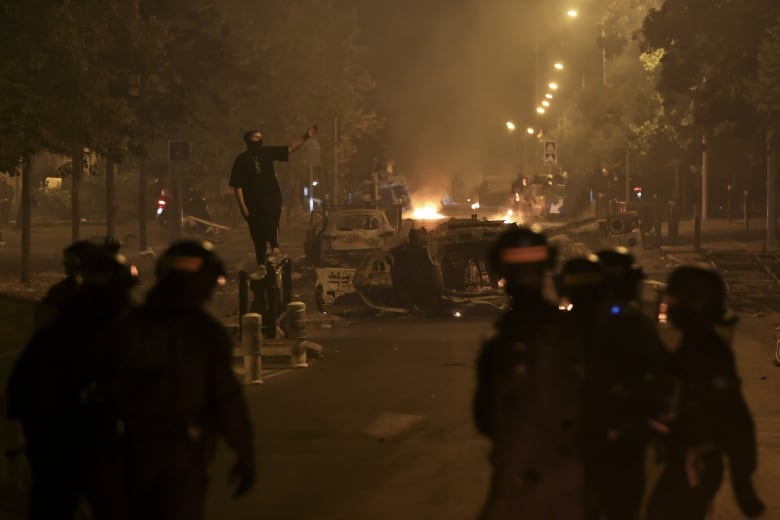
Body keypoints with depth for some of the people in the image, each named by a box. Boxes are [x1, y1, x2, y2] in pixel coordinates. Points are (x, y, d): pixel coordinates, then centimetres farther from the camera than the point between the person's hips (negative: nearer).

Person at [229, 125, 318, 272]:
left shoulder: (267, 152, 7)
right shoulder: (242, 160, -1)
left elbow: (290, 148, 5)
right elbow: (237, 185, -3)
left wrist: (305, 137, -7)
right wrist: (242, 206, -10)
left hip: (271, 198, 1)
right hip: (254, 203, -1)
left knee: (271, 216, -32)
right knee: (258, 234, 4)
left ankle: (275, 246, -35)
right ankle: (261, 264, 14)